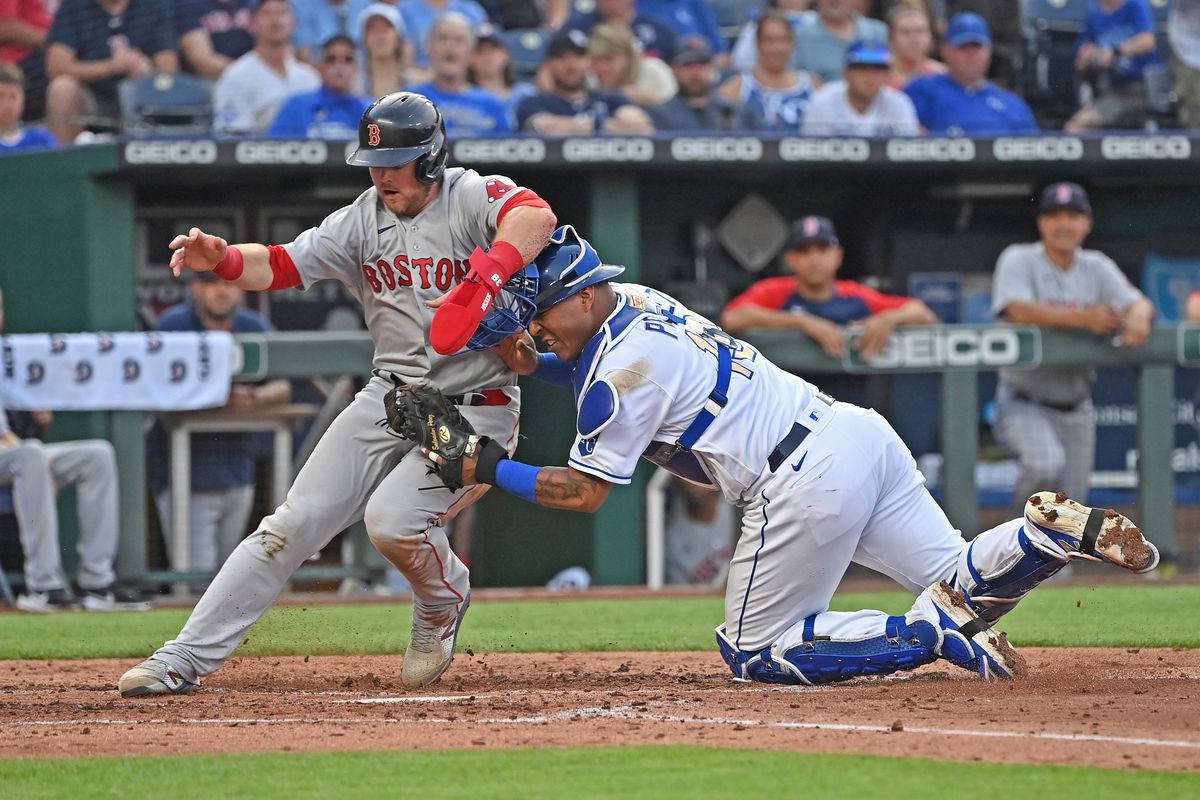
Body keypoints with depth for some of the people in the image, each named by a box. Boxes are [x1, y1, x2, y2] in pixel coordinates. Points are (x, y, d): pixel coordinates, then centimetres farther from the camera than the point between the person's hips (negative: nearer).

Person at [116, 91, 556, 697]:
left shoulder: (471, 197, -11)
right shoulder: (363, 219, 6)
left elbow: (535, 216, -32)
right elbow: (282, 264, 0)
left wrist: (485, 279, -49)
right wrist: (223, 259, -21)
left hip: (475, 409, -5)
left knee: (392, 518, -25)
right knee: (294, 522, -4)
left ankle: (443, 601, 11)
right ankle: (186, 659, -2)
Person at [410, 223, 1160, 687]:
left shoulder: (622, 364, -11)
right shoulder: (634, 300, 15)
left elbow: (585, 490, -5)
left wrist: (487, 467, -2)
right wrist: (537, 365, 19)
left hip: (808, 481, -9)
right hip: (858, 429, 9)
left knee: (755, 651, 3)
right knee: (960, 581, 15)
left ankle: (935, 633, -14)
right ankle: (1056, 529, -12)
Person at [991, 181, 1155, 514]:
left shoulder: (1097, 268, 7)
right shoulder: (1019, 260, -7)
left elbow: (1139, 303, -5)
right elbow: (1018, 311, -25)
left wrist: (1137, 319, -33)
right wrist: (1083, 319, -39)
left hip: (1075, 410, 5)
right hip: (1025, 405, -5)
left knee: (1072, 497, 7)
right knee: (1046, 463, -31)